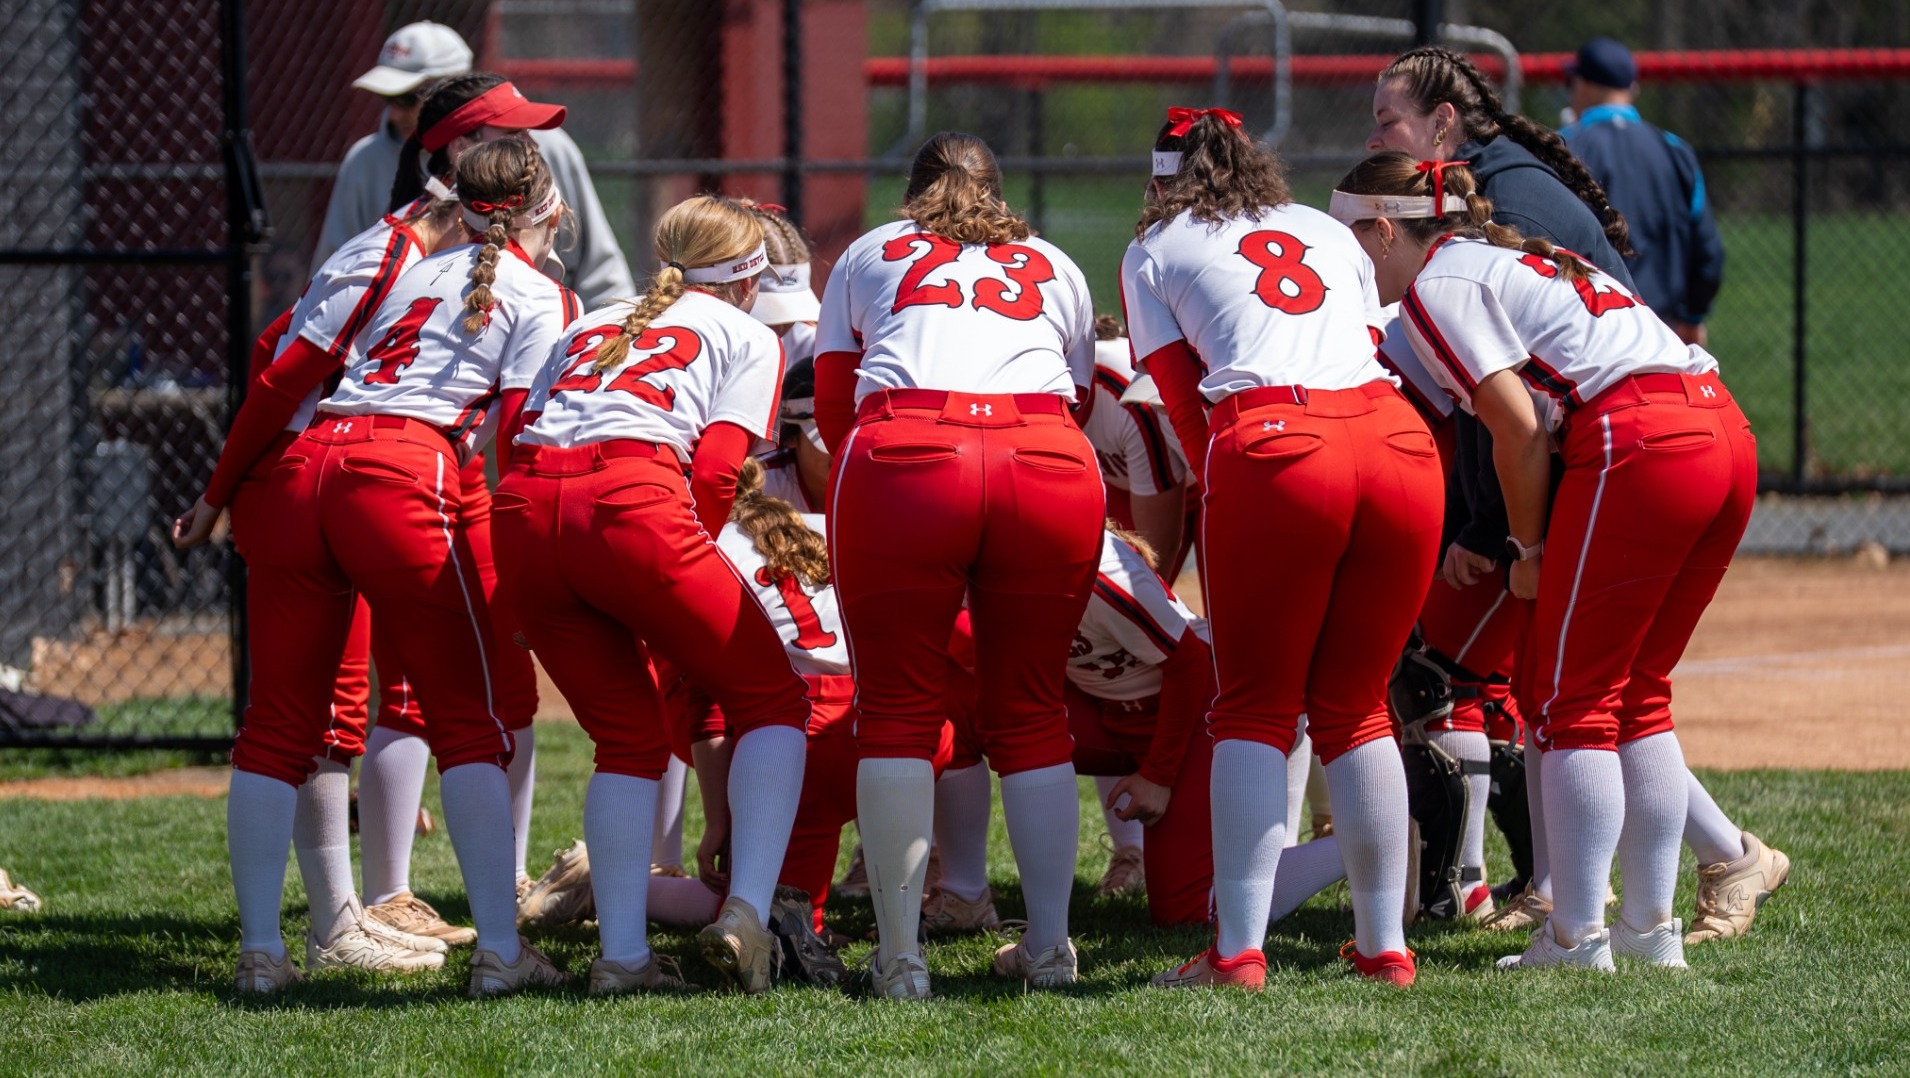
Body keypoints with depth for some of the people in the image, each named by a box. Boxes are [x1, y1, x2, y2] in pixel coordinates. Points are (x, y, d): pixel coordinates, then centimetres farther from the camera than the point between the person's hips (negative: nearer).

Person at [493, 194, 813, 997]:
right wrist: (680, 586, 15)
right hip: (631, 501, -5)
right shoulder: (746, 337, 21)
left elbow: (515, 441, 21)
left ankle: (621, 955, 5)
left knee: (628, 735, 17)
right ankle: (747, 910, -10)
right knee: (771, 698, 9)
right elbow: (716, 472, 5)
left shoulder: (589, 327, 34)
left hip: (523, 512, 5)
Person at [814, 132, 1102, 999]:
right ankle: (1048, 944, 12)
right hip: (1048, 465, 2)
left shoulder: (867, 256, 29)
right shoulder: (1055, 268, 32)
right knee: (1030, 714, 12)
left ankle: (900, 952, -2)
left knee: (897, 711, 4)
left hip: (901, 462, -1)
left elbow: (833, 407, 27)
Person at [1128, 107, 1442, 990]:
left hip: (1273, 452, -4)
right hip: (1402, 444, 4)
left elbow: (1189, 412, 13)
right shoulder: (1328, 232, 31)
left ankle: (1239, 950, -9)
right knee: (1355, 709, 14)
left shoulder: (1154, 254, 20)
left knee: (1254, 710, 2)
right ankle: (1384, 944, 11)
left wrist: (1225, 505, 20)